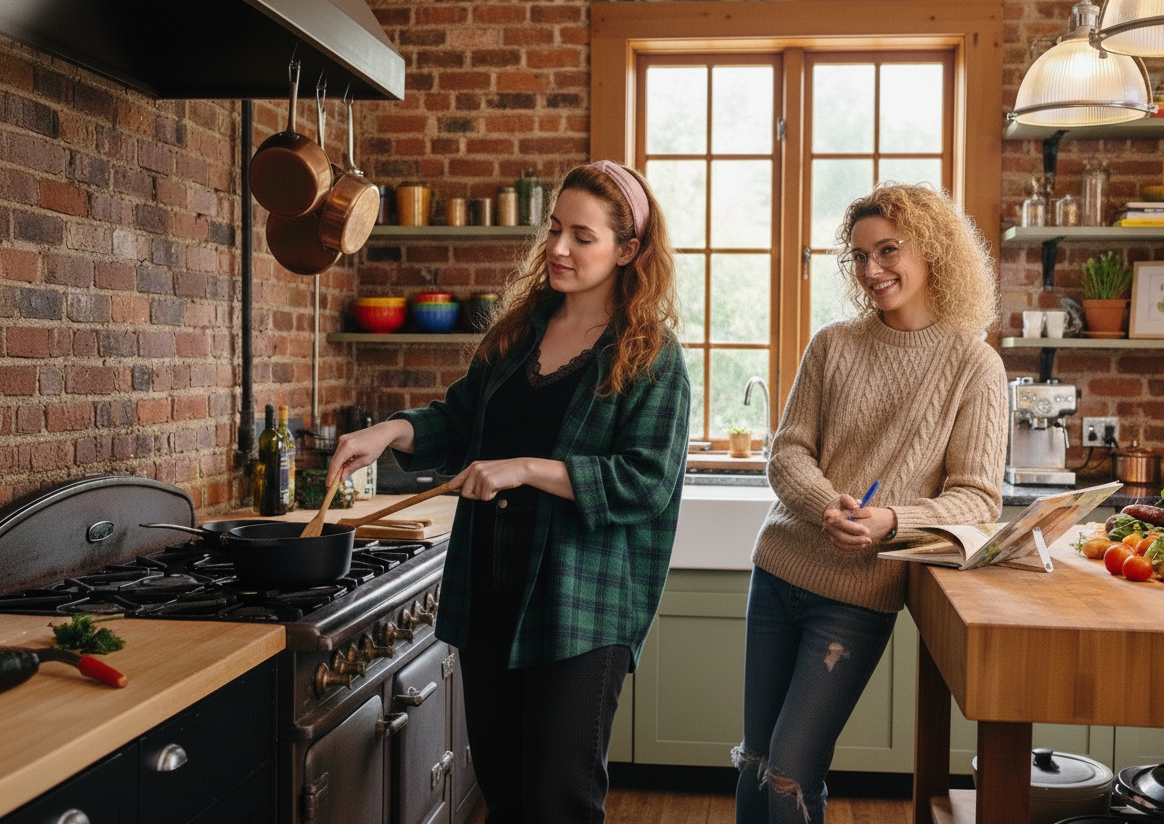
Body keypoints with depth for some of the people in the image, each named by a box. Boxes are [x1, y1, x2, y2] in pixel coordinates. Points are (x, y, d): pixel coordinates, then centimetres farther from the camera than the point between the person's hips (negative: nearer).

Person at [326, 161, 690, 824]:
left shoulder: (653, 358, -7)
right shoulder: (519, 329, 11)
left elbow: (646, 482, -16)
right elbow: (461, 422, 18)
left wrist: (525, 469, -21)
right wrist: (393, 431, -1)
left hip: (580, 604, -6)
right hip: (489, 594, 6)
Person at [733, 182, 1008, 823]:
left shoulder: (974, 366, -5)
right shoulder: (832, 345, 3)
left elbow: (977, 498, -6)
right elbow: (788, 452, 3)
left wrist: (891, 521, -23)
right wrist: (828, 506, -18)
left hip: (860, 591, -3)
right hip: (779, 569, 4)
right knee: (754, 763, 13)